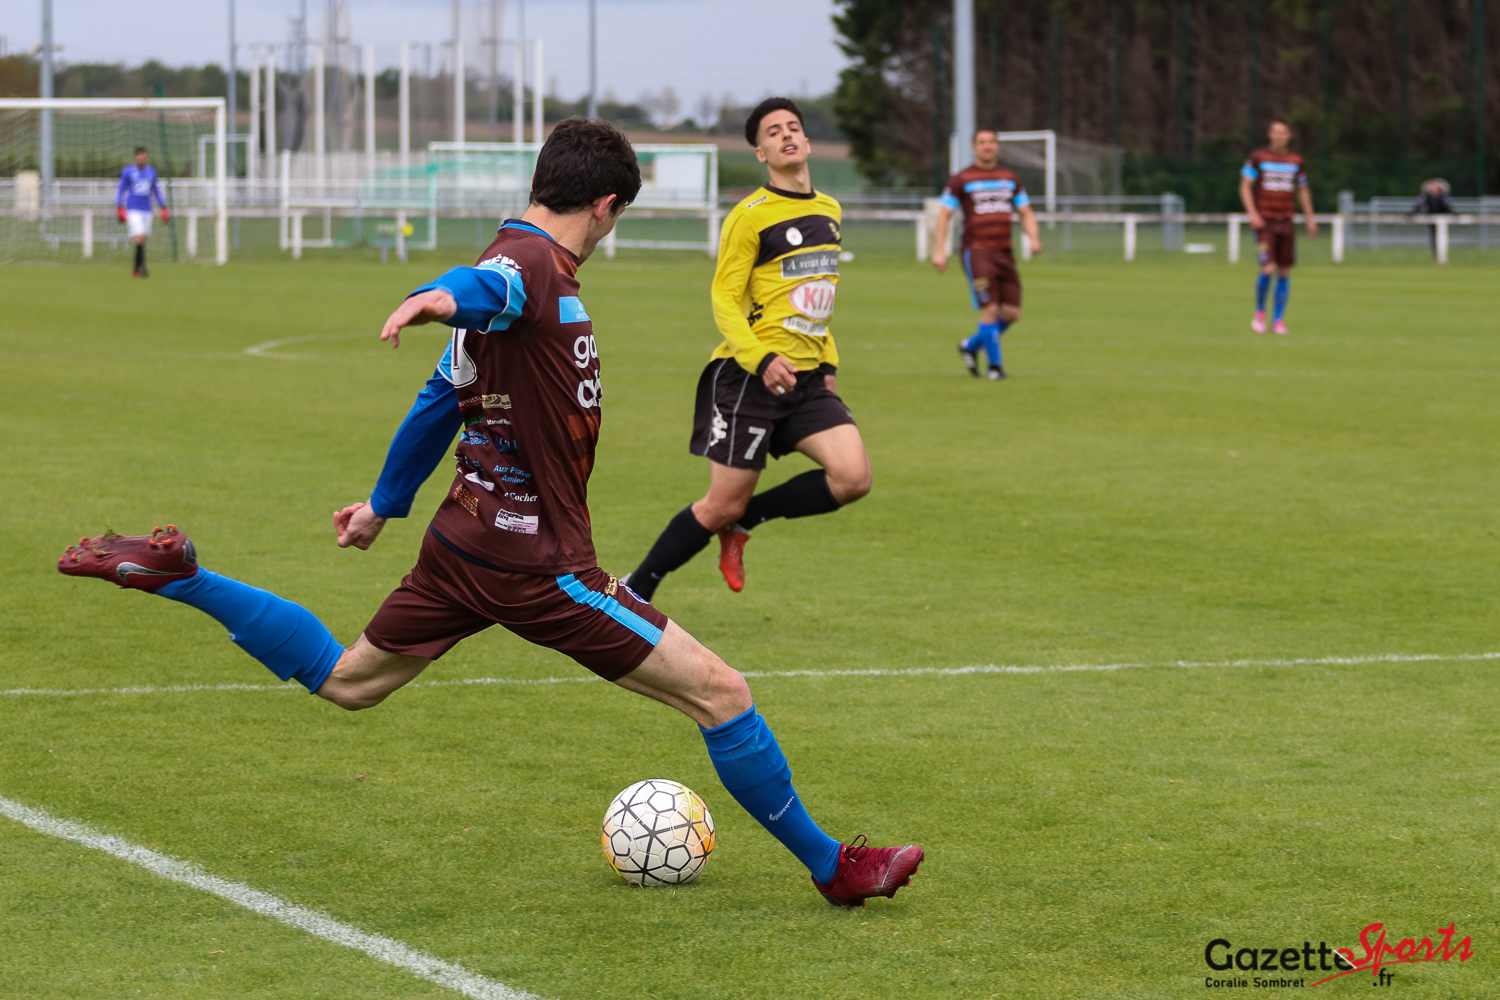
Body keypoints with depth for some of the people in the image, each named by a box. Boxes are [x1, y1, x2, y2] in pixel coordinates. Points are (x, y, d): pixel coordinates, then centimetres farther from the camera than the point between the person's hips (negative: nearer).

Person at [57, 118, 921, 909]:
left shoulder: (528, 261, 16)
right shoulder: (532, 261, -15)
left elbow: (443, 397, 26)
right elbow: (487, 287, -40)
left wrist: (386, 505, 35)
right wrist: (442, 296, -64)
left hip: (470, 543, 10)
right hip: (536, 561, -10)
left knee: (346, 681, 24)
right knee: (720, 692, -7)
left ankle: (176, 576, 19)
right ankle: (832, 867, 1)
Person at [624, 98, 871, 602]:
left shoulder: (829, 211, 14)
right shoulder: (750, 216, -8)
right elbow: (724, 300, -11)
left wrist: (827, 362, 16)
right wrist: (762, 360, -25)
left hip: (807, 378, 6)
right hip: (747, 378, -6)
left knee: (853, 477, -13)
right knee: (723, 504, -5)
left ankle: (742, 522, 8)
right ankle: (634, 591, 14)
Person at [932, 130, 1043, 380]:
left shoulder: (1010, 179, 15)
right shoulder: (961, 180, 2)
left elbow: (1026, 213, 19)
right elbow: (943, 216, 1)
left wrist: (1034, 238, 0)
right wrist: (939, 250, -9)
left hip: (1004, 253, 5)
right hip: (977, 253, -5)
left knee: (1012, 313, 0)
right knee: (990, 308, -15)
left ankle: (971, 346, 22)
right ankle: (995, 365, -2)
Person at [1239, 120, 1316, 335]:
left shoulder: (1295, 160, 9)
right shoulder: (1258, 157, -1)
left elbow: (1302, 190, 19)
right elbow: (1245, 186, -1)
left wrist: (1310, 218, 13)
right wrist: (1252, 213, -14)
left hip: (1286, 222, 4)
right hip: (1264, 222, -4)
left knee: (1285, 271, 2)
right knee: (1268, 268, -16)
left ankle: (1279, 320, 10)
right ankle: (1260, 312, 7)